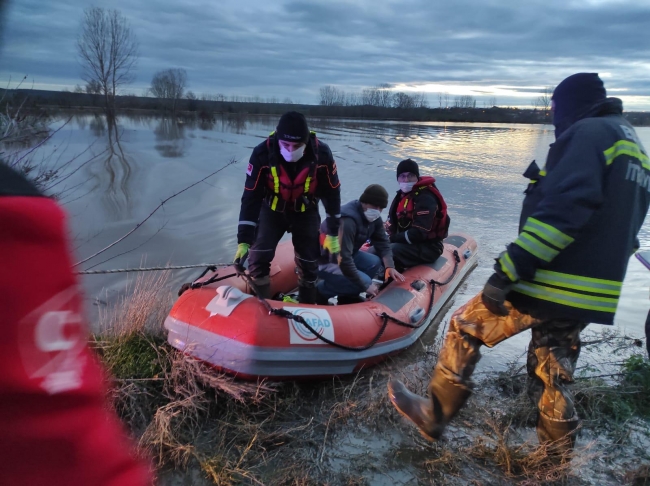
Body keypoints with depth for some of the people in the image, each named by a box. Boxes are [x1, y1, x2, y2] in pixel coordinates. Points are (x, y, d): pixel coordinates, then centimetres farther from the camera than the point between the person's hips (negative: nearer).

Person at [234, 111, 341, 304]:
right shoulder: (262, 154, -29)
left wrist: (333, 233, -6)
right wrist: (244, 239, -28)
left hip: (305, 211, 1)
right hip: (272, 209, 0)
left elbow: (332, 193, -12)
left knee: (308, 264, 5)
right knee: (258, 258, -13)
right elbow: (251, 197, -24)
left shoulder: (322, 154, -26)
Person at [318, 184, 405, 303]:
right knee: (364, 281, -21)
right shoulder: (348, 220, -32)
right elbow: (343, 259, -33)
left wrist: (390, 266, -14)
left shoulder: (374, 218, -3)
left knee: (375, 262, -7)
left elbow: (382, 243, 6)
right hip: (324, 261, -9)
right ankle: (319, 291, -6)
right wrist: (365, 285, -27)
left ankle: (347, 296, 6)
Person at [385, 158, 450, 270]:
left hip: (427, 248, -9)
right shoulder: (403, 194, 12)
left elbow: (419, 233, -26)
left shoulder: (425, 198, -18)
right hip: (407, 242, 9)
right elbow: (393, 221, 12)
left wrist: (392, 239, -22)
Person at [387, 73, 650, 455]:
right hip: (590, 295, 9)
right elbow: (617, 228, 24)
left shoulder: (588, 133, -9)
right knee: (554, 372, 20)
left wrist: (509, 270, -27)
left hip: (550, 282, -9)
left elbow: (563, 208, -25)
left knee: (466, 329, 5)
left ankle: (434, 416, 16)